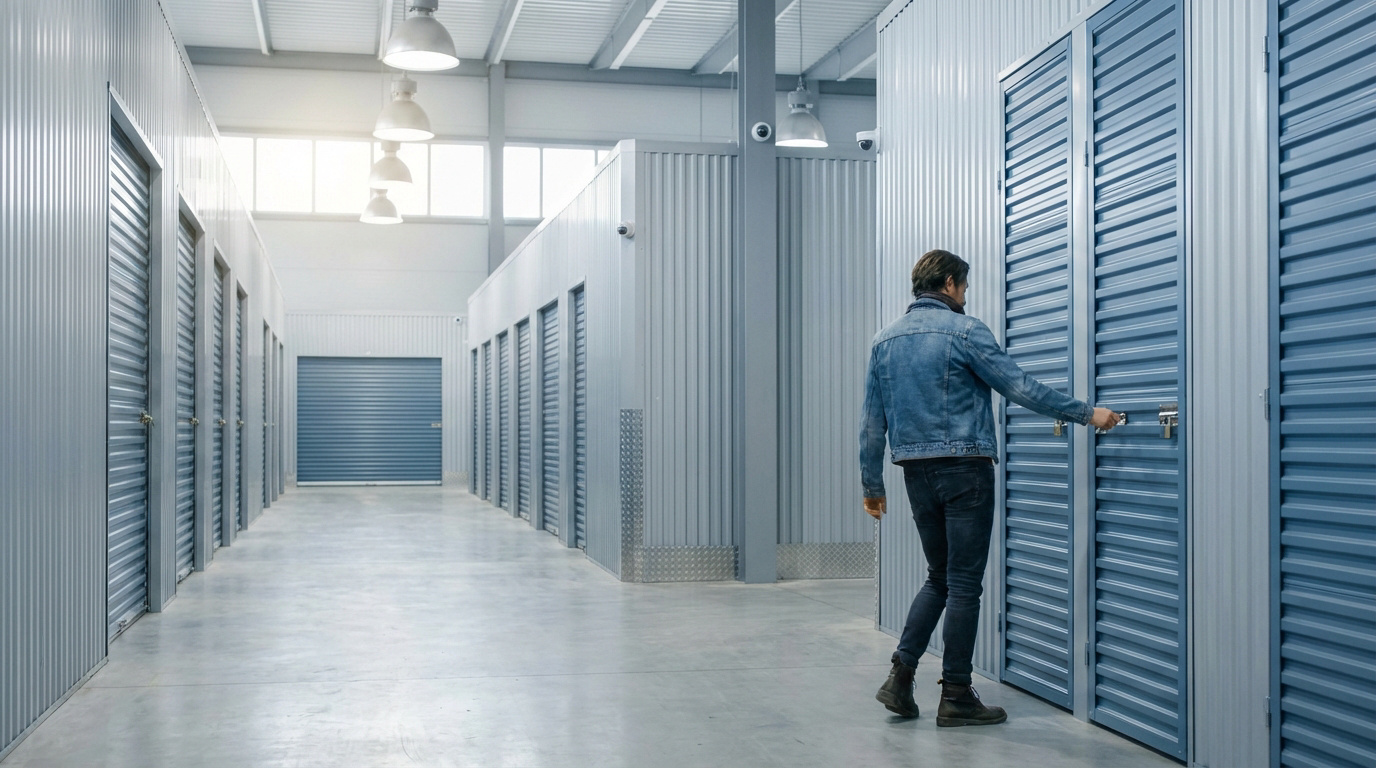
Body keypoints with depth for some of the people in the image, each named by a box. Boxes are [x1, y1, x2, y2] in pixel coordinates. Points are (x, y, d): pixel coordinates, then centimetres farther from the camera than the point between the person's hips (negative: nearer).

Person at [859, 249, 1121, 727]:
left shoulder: (885, 340, 11)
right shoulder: (963, 331, -7)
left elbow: (872, 422, 11)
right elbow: (1020, 388, -10)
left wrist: (872, 484, 16)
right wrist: (1086, 414, -2)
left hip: (917, 472, 6)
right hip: (963, 469, -6)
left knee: (939, 577, 16)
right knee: (964, 583, 0)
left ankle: (901, 675, 6)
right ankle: (956, 697, 5)